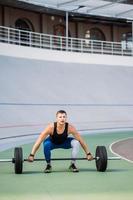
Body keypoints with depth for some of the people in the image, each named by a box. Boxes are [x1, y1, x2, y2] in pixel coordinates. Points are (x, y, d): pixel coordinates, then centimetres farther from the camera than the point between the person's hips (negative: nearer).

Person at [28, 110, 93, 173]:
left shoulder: (70, 127, -31)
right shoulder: (51, 127, -35)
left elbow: (81, 140, -22)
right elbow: (39, 141, -32)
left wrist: (88, 153, -20)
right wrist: (32, 155, -35)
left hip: (64, 142, 2)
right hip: (52, 143, -1)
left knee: (76, 143, -26)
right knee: (46, 144, -35)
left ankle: (72, 164, -7)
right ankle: (48, 165, -11)